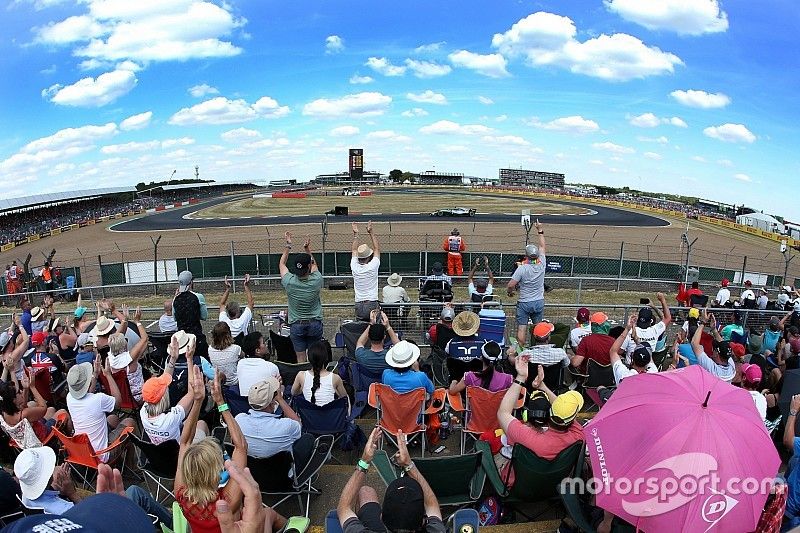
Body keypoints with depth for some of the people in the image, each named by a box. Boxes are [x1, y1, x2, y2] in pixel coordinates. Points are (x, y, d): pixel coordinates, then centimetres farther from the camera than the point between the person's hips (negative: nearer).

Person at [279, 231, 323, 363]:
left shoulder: (289, 282, -15)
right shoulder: (316, 281, -14)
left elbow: (281, 264, 6)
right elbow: (314, 264, 10)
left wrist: (288, 246, 9)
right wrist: (308, 250, 6)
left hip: (296, 326, 0)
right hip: (315, 324, 1)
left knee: (301, 360, 5)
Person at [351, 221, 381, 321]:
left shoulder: (355, 267, 1)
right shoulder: (372, 267, -8)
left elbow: (354, 250, 19)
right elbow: (377, 248, 7)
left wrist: (355, 234, 24)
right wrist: (371, 232, 11)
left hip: (358, 306, 4)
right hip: (372, 305, -4)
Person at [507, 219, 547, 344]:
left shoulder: (522, 268, -17)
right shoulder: (541, 265, -7)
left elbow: (511, 285, -18)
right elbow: (542, 247, 8)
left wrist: (510, 292, 6)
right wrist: (540, 230, 16)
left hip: (524, 303, -4)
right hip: (539, 302, 4)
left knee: (521, 329, 2)